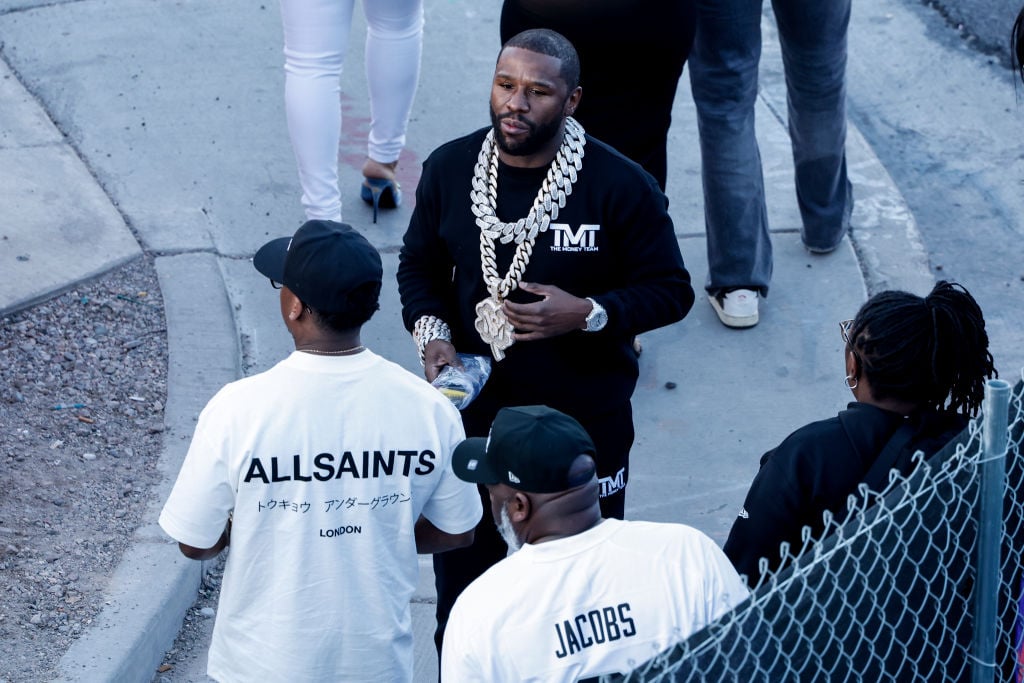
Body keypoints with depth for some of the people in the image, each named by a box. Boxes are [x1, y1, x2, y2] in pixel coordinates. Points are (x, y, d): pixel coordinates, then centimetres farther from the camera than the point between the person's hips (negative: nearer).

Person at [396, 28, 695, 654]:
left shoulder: (622, 186, -16)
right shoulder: (450, 169, -5)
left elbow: (671, 290, -8)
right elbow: (420, 265, 10)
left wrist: (587, 314, -24)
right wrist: (430, 333, -9)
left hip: (586, 421, -3)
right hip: (473, 410, 3)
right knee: (461, 571, 16)